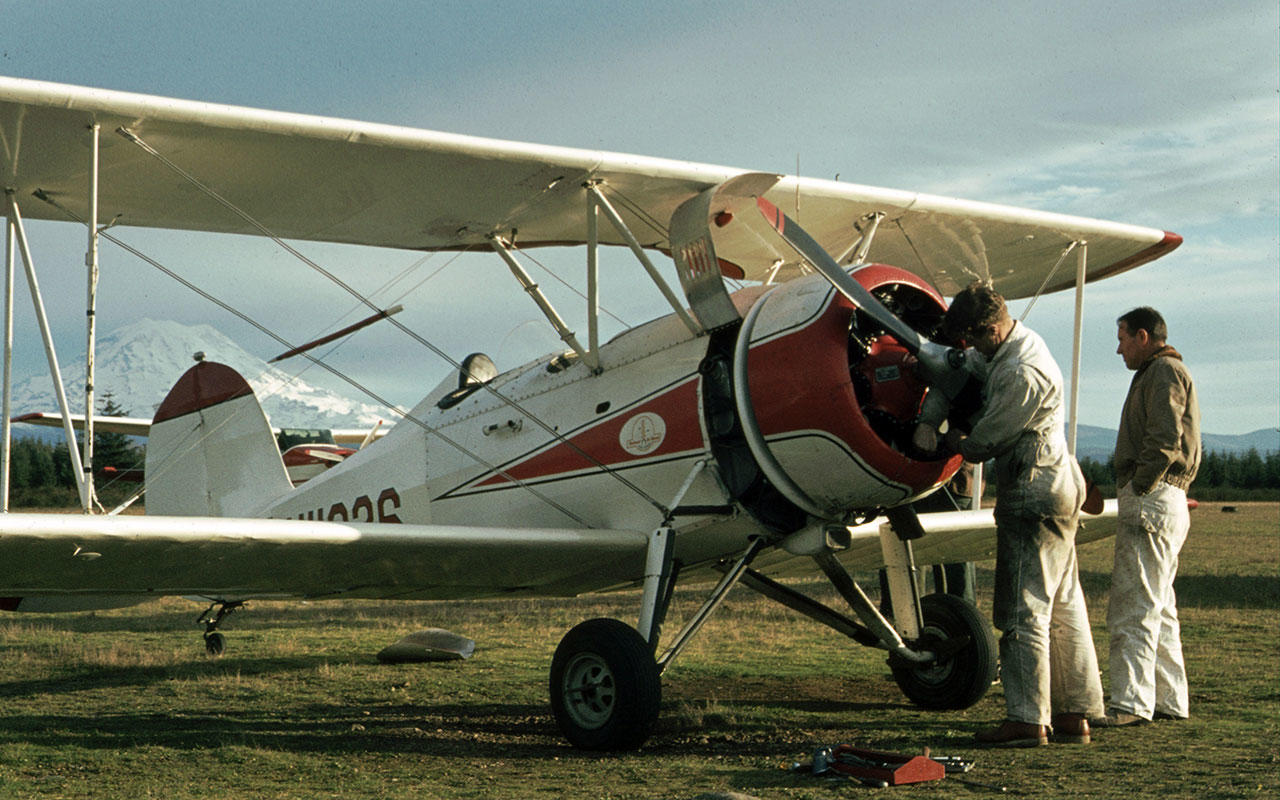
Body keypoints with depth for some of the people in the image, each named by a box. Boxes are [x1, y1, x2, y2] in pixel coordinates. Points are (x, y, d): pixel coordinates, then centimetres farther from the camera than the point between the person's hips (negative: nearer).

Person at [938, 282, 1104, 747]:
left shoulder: (1022, 375, -22)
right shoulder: (1018, 341, 9)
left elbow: (985, 442, -13)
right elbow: (966, 366, 27)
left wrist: (954, 442, 7)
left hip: (1035, 495, -11)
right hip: (1056, 486, 11)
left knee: (1024, 608, -6)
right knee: (1062, 604, 12)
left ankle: (1027, 719, -2)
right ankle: (1075, 713, 17)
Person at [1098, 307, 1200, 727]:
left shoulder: (1164, 371, -8)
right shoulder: (1157, 373, 25)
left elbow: (1165, 440, -20)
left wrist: (1139, 487, -17)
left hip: (1151, 503, -11)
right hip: (1166, 502, 11)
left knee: (1133, 606, -12)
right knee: (1159, 606, 13)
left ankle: (1131, 703, -14)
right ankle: (1170, 700, 17)